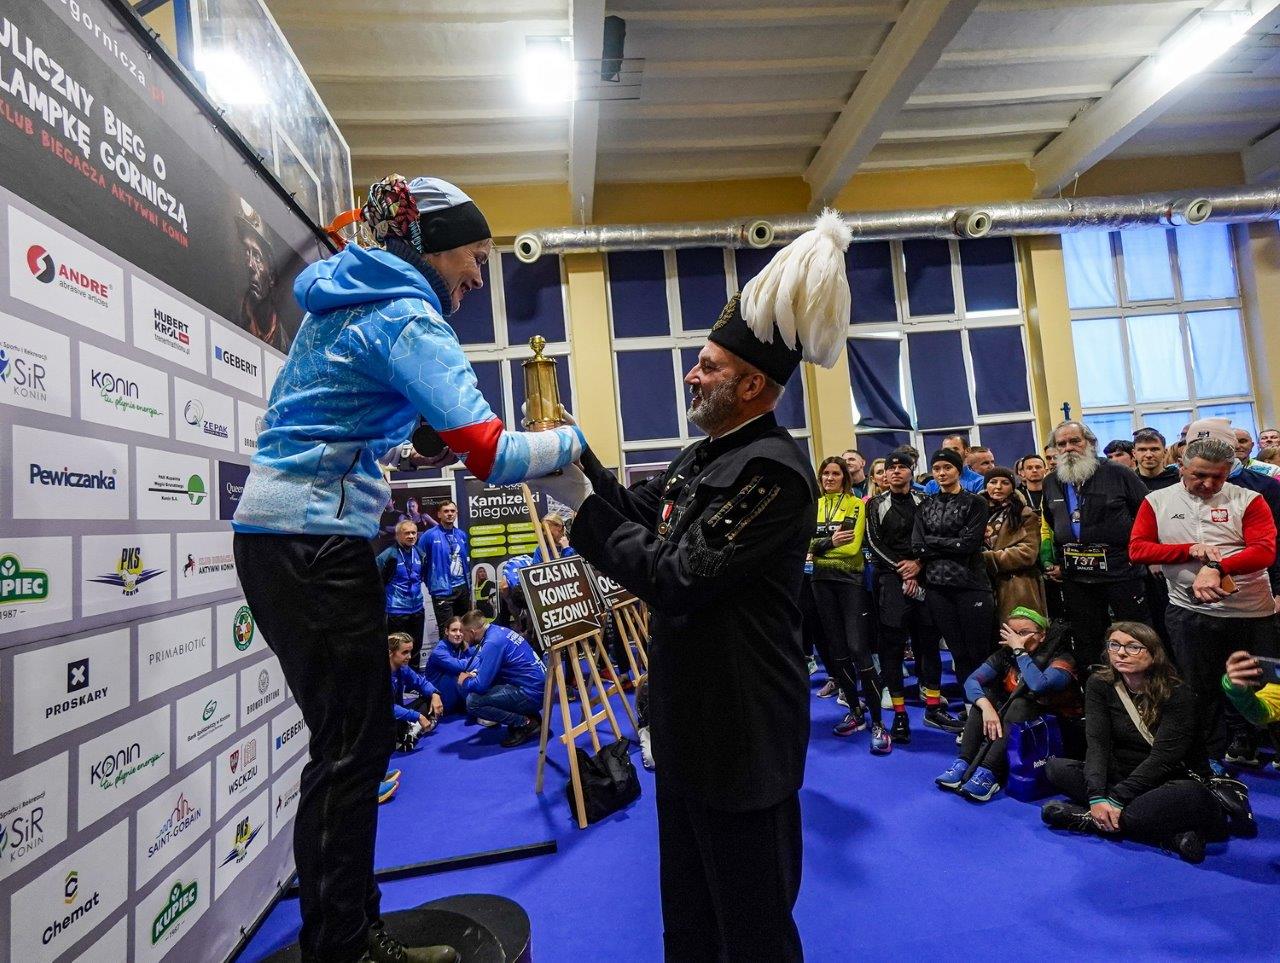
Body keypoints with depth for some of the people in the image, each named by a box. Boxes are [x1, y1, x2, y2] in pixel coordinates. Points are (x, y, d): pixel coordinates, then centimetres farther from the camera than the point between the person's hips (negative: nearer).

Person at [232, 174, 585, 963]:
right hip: (318, 541, -9)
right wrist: (571, 441, -6)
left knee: (348, 739, 14)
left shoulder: (346, 299, 17)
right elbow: (493, 455, -23)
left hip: (279, 534, 9)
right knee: (353, 747, 0)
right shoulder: (407, 320, -12)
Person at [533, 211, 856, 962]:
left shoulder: (772, 469, -23)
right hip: (693, 719, 9)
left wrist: (579, 502, -20)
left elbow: (676, 579, -27)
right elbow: (640, 514, 11)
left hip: (742, 732, -9)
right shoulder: (707, 456, 6)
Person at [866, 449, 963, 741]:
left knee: (929, 640, 7)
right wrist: (902, 569, -10)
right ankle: (899, 714, 2)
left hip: (924, 576, 3)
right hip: (891, 578, -2)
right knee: (893, 644, -4)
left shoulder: (924, 502, 11)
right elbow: (875, 543, -2)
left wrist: (919, 564, -11)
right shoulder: (877, 505, 5)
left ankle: (934, 708, 18)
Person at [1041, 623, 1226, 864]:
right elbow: (1097, 743, -13)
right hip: (1123, 777, 4)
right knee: (1057, 768, -18)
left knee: (1191, 794, -38)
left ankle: (1090, 819, -25)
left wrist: (1115, 800, -29)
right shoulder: (1100, 684, -5)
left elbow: (1162, 757, -23)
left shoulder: (1177, 693, -15)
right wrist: (1098, 797, -29)